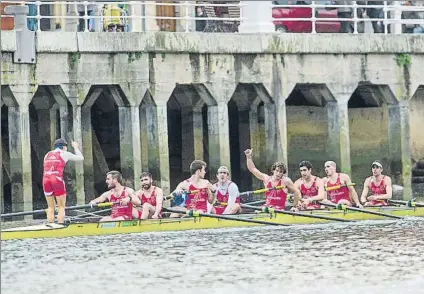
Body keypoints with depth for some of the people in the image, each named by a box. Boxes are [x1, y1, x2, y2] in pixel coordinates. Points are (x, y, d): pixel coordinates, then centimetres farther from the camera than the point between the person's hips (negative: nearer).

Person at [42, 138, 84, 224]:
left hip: (46, 181, 4)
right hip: (57, 180, -4)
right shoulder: (64, 154, 10)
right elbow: (81, 158, 21)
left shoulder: (47, 155, 22)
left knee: (51, 207, 12)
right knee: (61, 207, 1)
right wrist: (76, 147, 35)